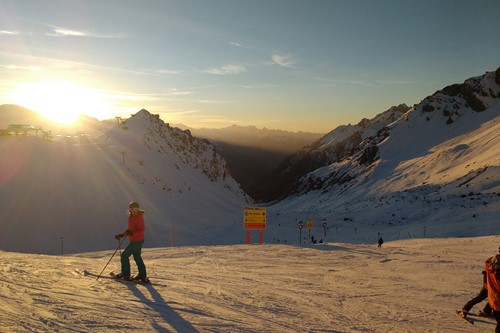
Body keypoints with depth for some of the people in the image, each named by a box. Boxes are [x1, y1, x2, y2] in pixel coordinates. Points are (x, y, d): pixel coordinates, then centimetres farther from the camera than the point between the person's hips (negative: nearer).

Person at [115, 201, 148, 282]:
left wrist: (132, 233, -40)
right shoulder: (131, 217, 9)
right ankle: (142, 275, 21)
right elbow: (130, 229, 20)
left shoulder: (139, 218, -19)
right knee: (137, 257, 15)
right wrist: (122, 235, 14)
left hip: (136, 241, -10)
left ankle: (125, 274, 10)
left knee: (124, 255, 0)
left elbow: (141, 230, -25)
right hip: (135, 241, 10)